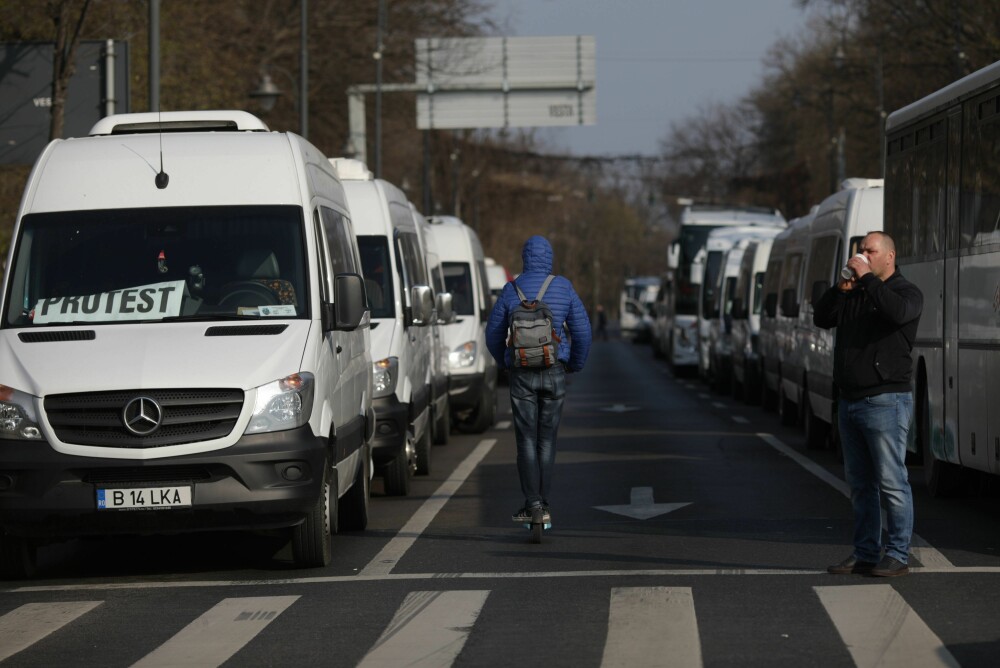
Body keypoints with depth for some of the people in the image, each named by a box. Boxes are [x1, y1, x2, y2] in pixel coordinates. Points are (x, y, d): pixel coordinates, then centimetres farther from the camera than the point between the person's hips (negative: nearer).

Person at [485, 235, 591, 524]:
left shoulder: (510, 291, -2)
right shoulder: (564, 288, -2)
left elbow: (493, 334, 7)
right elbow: (582, 331, 1)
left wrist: (503, 363, 26)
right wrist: (576, 365, 18)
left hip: (521, 374, -1)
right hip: (554, 371, 1)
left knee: (526, 440, 2)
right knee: (547, 439, 8)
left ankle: (532, 503, -8)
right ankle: (543, 505, 7)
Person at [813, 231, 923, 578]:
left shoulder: (906, 291, -2)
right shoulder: (854, 294, 18)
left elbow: (898, 313, -24)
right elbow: (821, 318, 12)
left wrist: (868, 278, -19)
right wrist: (841, 288, -1)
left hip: (885, 402, -8)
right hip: (850, 401, 8)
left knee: (891, 481, -8)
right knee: (860, 483, 10)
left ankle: (897, 556, -6)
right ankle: (865, 554, 14)